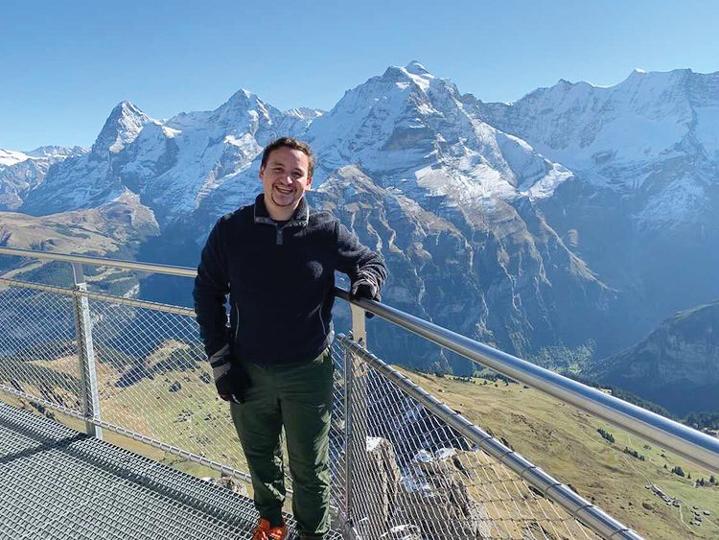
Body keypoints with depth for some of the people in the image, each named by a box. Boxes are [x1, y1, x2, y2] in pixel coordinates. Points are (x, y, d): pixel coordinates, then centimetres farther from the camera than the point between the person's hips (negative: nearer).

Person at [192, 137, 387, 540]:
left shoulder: (326, 231, -10)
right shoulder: (230, 230, -7)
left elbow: (373, 261, 6)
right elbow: (208, 293, 1)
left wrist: (367, 281, -19)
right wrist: (220, 360, -2)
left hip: (308, 373, -2)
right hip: (248, 371, 2)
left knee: (310, 468, 14)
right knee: (260, 456, 24)